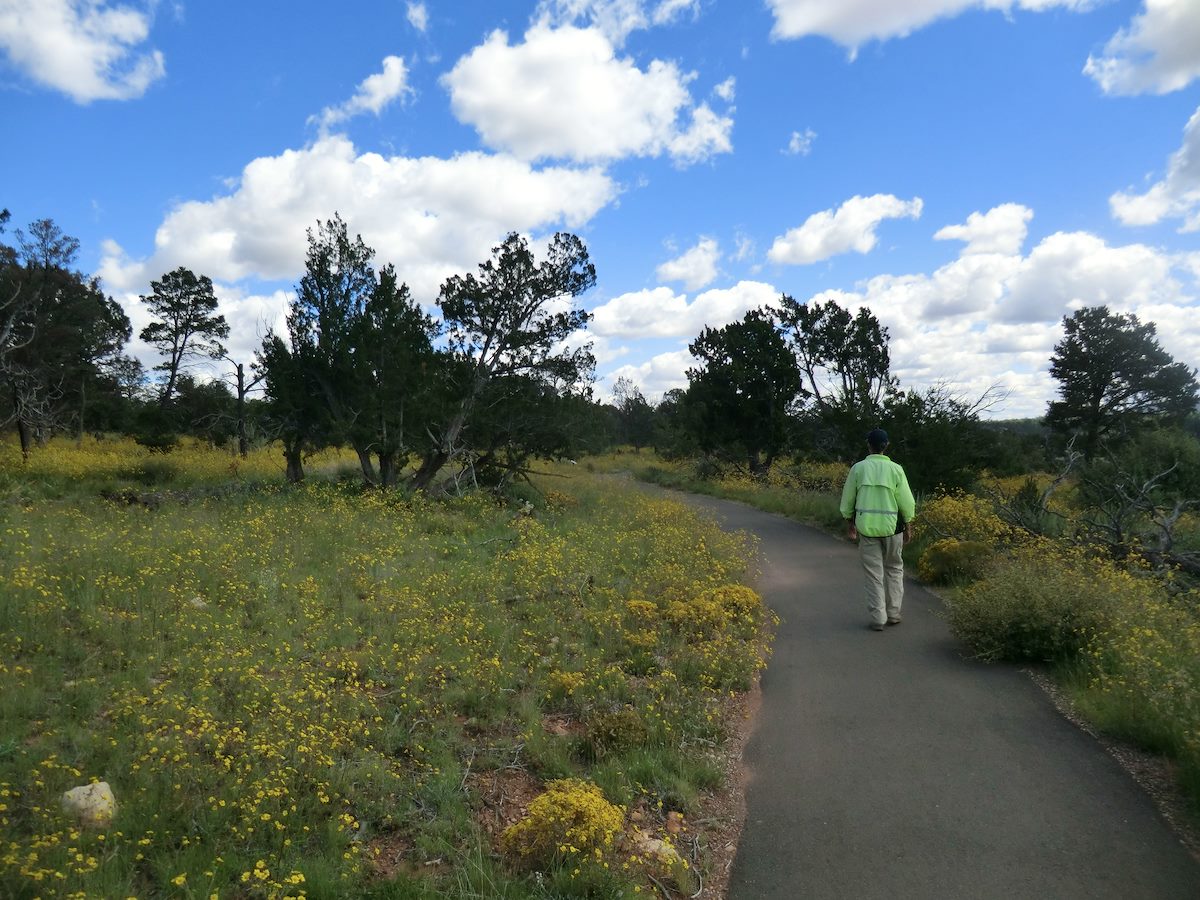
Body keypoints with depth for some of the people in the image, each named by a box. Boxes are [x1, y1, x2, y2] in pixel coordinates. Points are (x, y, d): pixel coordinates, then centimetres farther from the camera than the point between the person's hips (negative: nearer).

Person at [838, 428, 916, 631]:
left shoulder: (858, 468, -3)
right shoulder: (895, 469, -6)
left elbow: (847, 500, 2)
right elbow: (906, 502, -3)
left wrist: (851, 525, 14)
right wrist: (908, 528, 9)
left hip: (866, 527, 0)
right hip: (892, 526, 0)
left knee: (874, 573, 7)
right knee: (894, 569, 19)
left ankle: (878, 619, 7)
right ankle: (893, 614, 20)